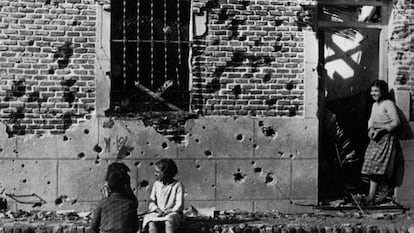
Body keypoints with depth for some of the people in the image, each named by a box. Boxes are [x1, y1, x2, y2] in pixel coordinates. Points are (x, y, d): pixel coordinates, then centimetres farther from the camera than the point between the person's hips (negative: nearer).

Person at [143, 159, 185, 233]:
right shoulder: (156, 184, 11)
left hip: (172, 213, -3)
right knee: (151, 223, -31)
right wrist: (157, 210, -9)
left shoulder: (178, 185, -3)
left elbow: (179, 205, -6)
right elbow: (152, 201, 12)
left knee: (169, 221, -39)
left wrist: (167, 212, -17)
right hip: (158, 213, 3)